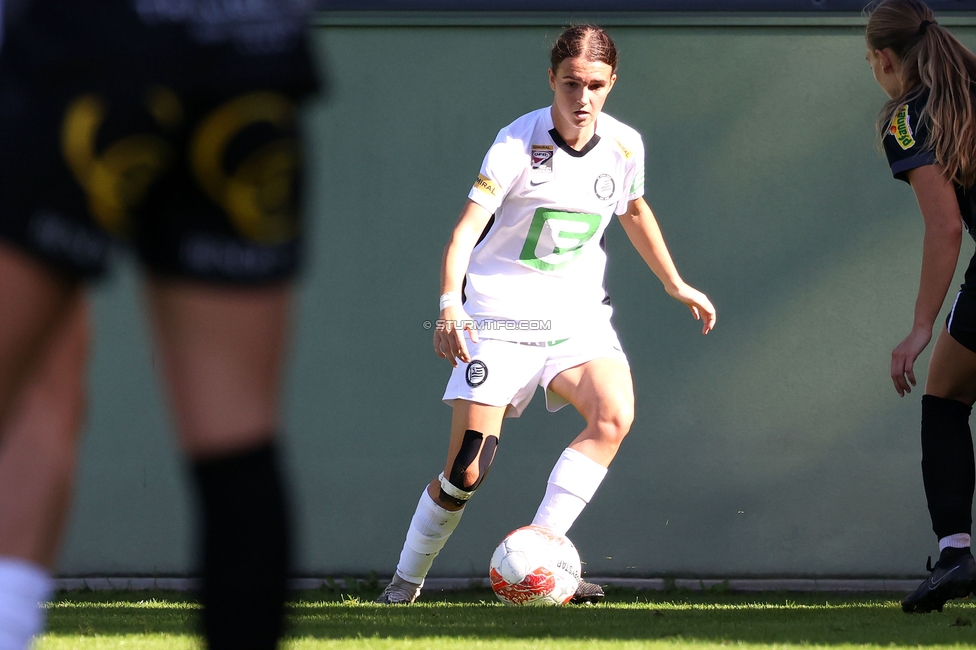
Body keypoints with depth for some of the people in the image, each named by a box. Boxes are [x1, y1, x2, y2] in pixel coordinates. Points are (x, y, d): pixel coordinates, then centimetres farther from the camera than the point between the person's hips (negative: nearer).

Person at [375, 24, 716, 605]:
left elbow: (635, 212, 22)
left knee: (614, 416, -26)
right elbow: (465, 230, -21)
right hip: (500, 313, -4)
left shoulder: (624, 146, 0)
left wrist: (676, 285, 28)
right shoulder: (519, 143, -15)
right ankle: (407, 579, 17)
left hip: (578, 312, 4)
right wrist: (450, 306, -36)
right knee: (466, 471, -8)